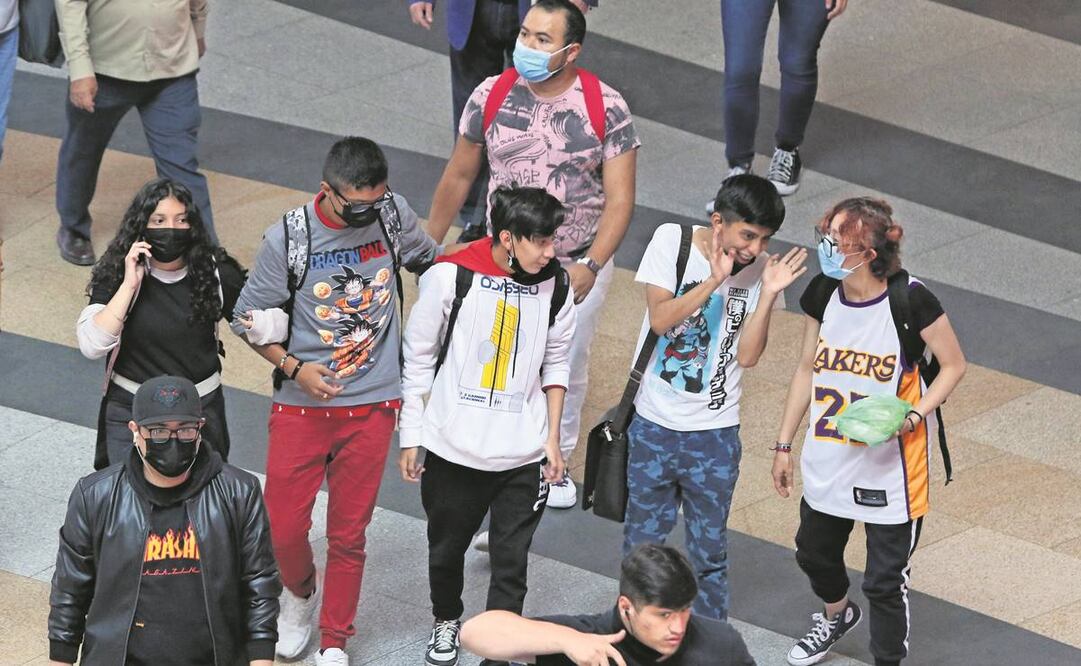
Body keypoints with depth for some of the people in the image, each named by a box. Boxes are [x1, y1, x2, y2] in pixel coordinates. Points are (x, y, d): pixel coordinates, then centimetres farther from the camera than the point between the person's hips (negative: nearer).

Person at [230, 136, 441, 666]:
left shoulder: (393, 214, -7)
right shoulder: (287, 239, -14)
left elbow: (429, 260, 15)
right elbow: (248, 318, -5)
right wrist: (293, 367, -17)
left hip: (372, 406, 1)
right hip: (301, 405, -1)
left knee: (348, 535, 8)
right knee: (283, 528, 2)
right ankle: (301, 592, 36)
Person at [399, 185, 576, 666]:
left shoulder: (555, 285, -5)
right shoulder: (451, 277, -14)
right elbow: (418, 357, -4)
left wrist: (552, 436, 5)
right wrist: (410, 437, -1)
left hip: (524, 455, 1)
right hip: (454, 447, -1)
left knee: (512, 563, 2)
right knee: (446, 549, 19)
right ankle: (446, 621, 46)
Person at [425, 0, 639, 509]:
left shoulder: (607, 108, -17)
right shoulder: (491, 96, -12)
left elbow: (620, 199, -15)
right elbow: (459, 176, 2)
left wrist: (591, 267, -27)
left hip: (579, 266, 0)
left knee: (566, 368, 17)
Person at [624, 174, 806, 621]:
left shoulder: (762, 268, -6)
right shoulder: (671, 240, -9)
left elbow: (747, 355, -9)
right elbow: (660, 319, -18)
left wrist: (768, 294, -20)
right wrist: (715, 279, -26)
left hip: (714, 433, 1)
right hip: (654, 423, 0)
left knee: (709, 548, 10)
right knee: (643, 538, 12)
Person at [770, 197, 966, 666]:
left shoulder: (910, 301, -22)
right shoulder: (822, 294, -7)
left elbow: (953, 365, -9)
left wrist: (910, 417, -23)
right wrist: (784, 444, 10)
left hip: (890, 465, -6)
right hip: (828, 461, 6)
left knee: (885, 580, 2)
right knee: (814, 553, 26)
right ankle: (836, 615, 57)